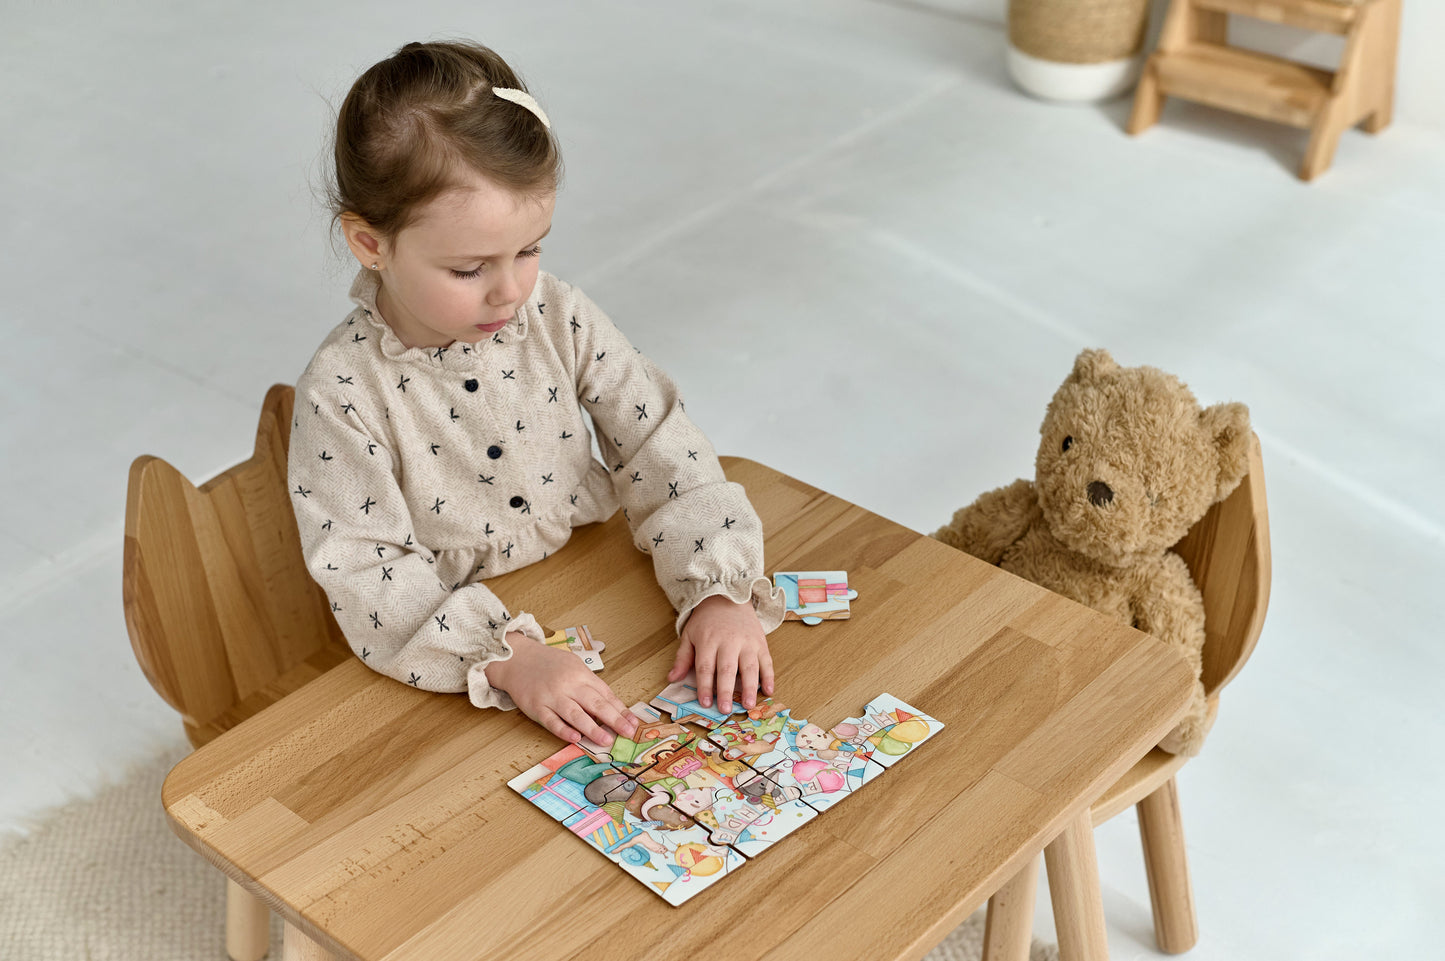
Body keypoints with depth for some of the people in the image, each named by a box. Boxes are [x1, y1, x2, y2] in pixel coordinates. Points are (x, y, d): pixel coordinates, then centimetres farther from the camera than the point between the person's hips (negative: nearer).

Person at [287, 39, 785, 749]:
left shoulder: (558, 318, -6)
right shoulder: (343, 391, -17)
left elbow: (664, 456, -4)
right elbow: (367, 576, -21)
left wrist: (721, 591, -19)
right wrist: (508, 658, -34)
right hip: (450, 672, -3)